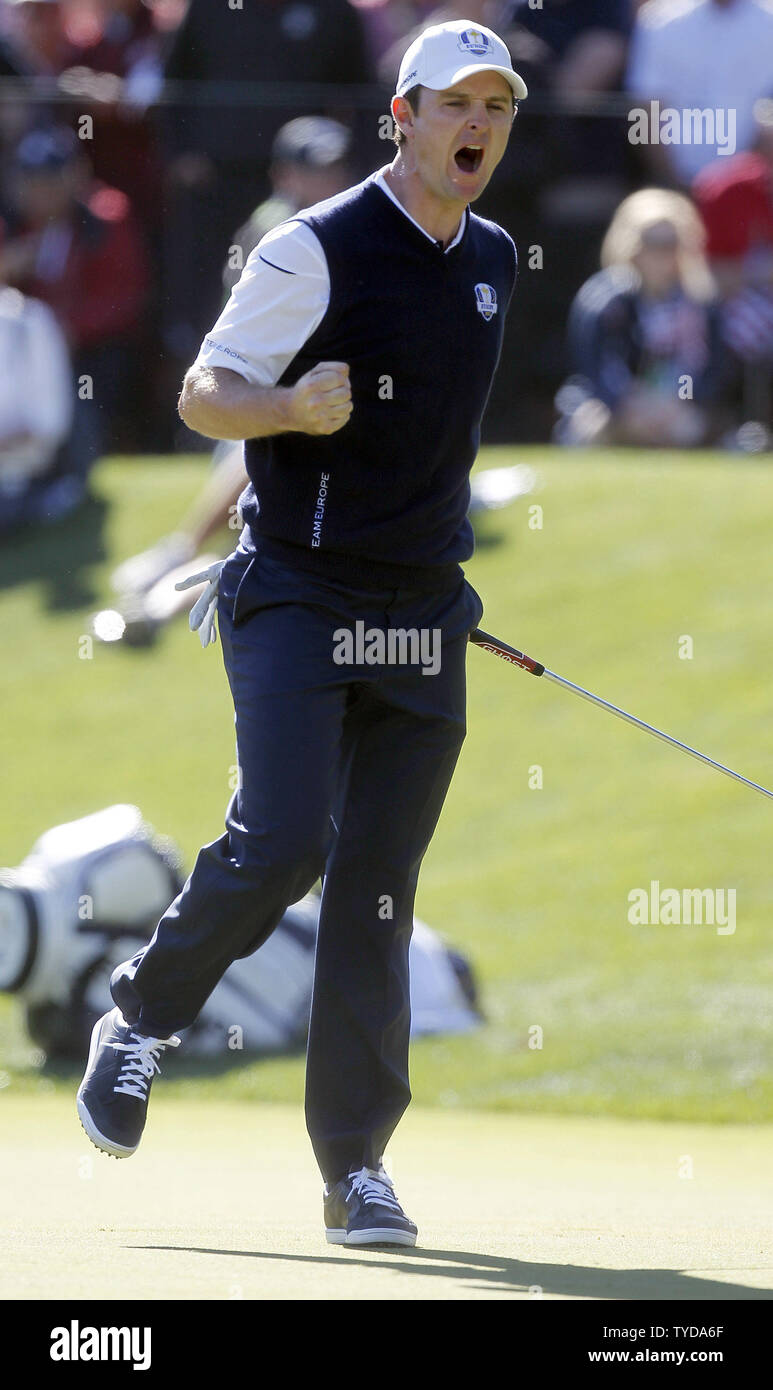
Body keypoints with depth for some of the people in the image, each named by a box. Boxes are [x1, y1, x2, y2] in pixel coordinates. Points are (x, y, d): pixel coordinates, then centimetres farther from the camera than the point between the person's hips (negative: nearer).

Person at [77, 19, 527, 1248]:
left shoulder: (494, 261, 13)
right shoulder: (318, 249, -8)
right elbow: (204, 393, -8)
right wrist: (293, 409, -28)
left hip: (423, 616, 5)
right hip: (297, 599, -5)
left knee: (378, 892, 1)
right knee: (281, 840, -20)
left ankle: (355, 1167, 4)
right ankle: (140, 1020, 6)